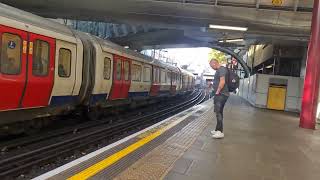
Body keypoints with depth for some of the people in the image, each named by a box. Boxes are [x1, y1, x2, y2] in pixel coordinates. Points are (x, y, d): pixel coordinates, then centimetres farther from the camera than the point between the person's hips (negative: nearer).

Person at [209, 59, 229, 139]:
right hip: (219, 95, 11)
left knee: (218, 112, -11)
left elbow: (222, 82, -24)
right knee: (219, 112, 14)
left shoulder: (221, 69, -13)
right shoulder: (219, 70, 18)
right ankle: (218, 130, 22)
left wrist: (217, 92, -18)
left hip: (221, 95, -11)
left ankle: (220, 132, -9)